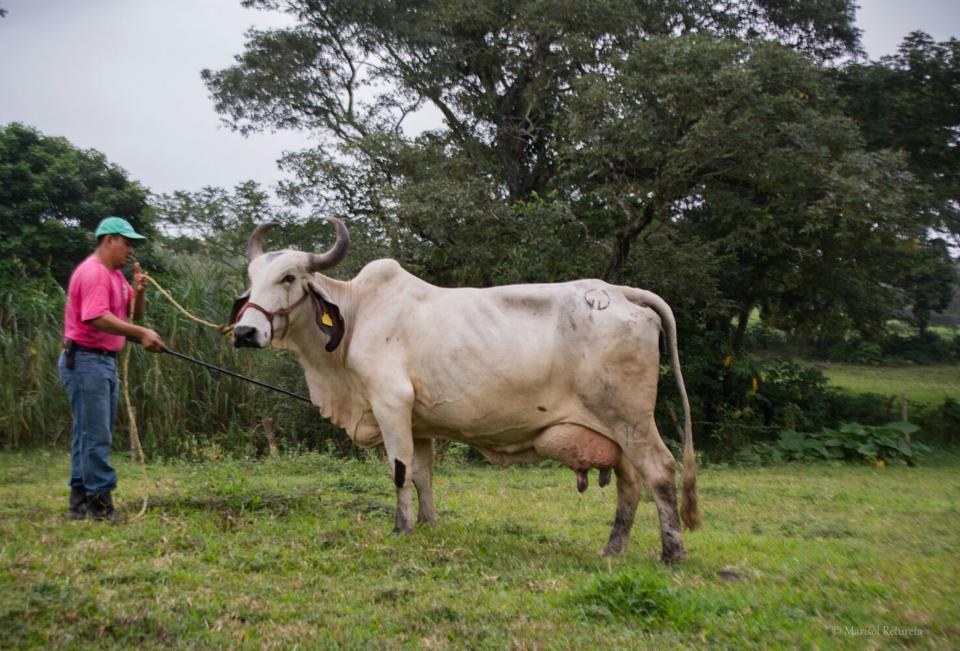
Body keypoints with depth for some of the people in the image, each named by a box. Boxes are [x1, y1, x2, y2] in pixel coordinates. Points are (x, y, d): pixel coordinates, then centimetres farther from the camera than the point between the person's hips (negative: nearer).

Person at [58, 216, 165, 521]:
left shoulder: (116, 274, 16)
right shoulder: (93, 273, -14)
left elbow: (136, 313, 17)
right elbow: (97, 318, -27)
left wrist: (139, 291, -2)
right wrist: (141, 333, -32)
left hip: (105, 362, 10)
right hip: (86, 361, -10)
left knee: (88, 436, 13)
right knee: (96, 437, -8)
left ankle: (80, 504, 20)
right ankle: (100, 505, -5)